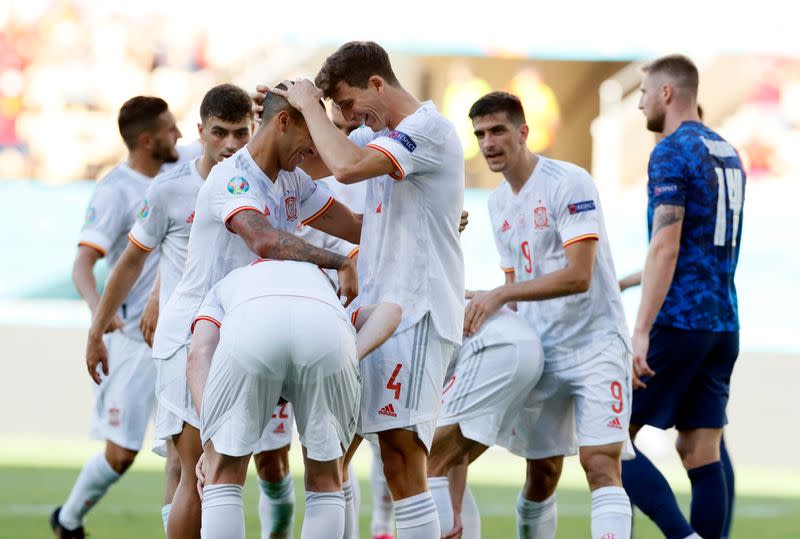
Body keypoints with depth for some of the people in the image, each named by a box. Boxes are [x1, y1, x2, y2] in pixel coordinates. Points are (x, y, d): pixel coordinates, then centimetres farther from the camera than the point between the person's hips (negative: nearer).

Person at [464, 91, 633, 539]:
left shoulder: (570, 183, -14)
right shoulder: (499, 202, 10)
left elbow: (578, 276, -23)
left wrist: (501, 295, -26)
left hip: (596, 347, -7)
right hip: (539, 352, 7)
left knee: (601, 465, -18)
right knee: (541, 476, 7)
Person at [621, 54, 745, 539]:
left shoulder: (672, 153, -10)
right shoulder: (727, 154, 16)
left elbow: (666, 248, -18)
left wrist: (642, 331, -21)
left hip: (678, 322, -8)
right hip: (723, 325, 8)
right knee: (703, 452, 6)